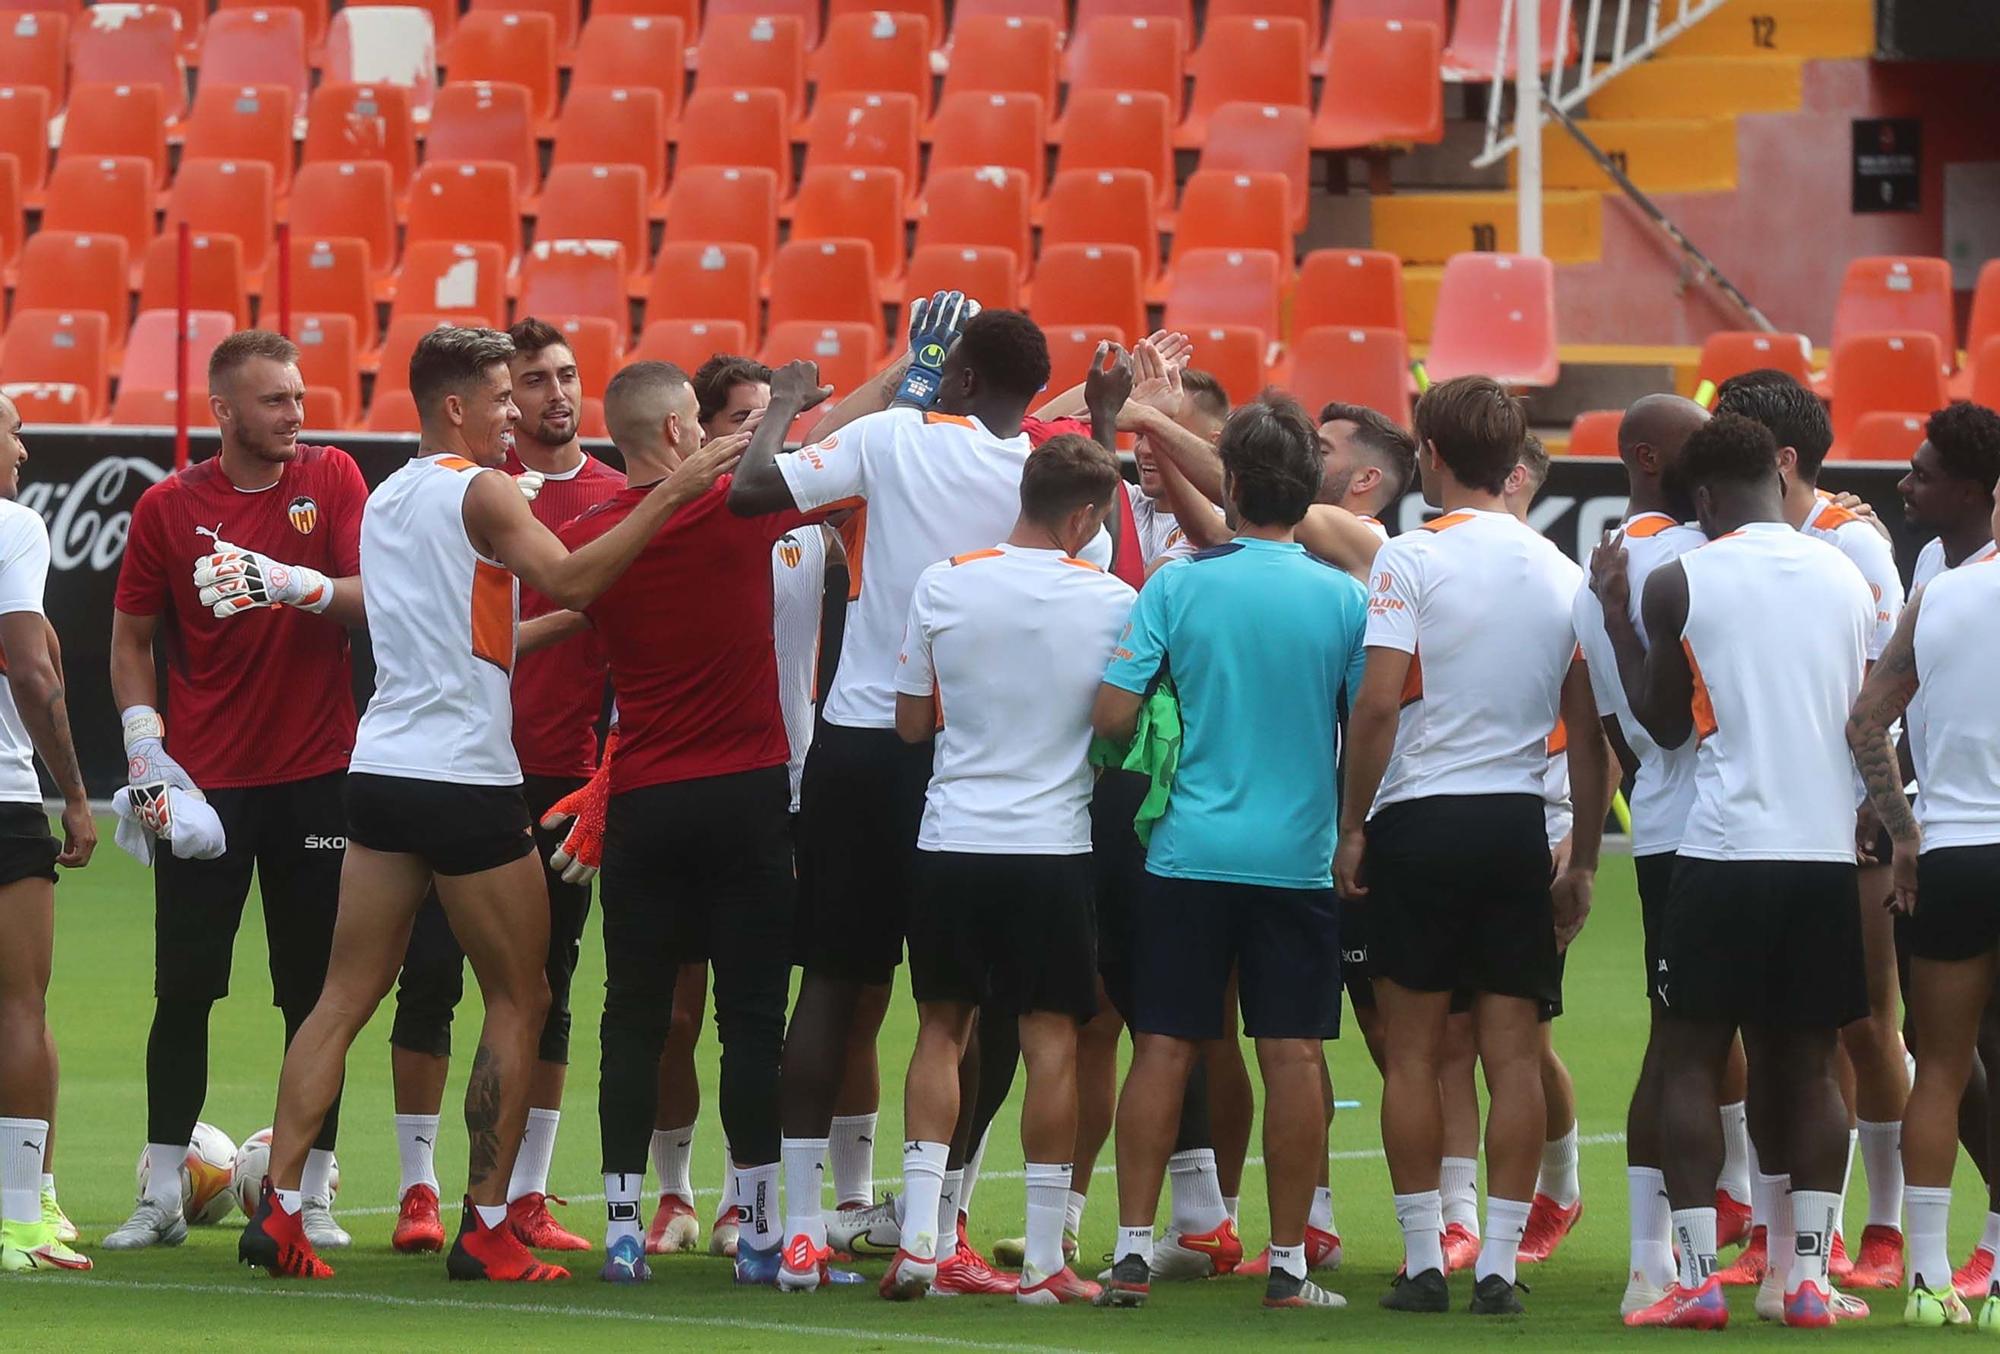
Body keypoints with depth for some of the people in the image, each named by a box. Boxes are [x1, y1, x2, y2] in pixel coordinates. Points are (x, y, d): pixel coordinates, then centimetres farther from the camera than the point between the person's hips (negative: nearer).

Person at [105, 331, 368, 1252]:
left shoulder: (331, 480, 2)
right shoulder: (169, 508, 1)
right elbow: (132, 638, 8)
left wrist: (302, 584, -25)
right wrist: (144, 743, -3)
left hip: (314, 778, 0)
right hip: (203, 785, 0)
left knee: (313, 993, 3)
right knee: (183, 992, -1)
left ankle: (312, 1193, 9)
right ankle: (162, 1194, 6)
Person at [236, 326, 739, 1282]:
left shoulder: (386, 498, 17)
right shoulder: (481, 492, -8)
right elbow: (565, 579, -25)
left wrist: (573, 623, 28)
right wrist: (669, 495, -25)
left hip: (382, 771, 7)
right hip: (466, 776, -7)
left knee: (346, 996, 6)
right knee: (519, 1002, 3)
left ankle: (278, 1209, -3)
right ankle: (485, 1230, 1)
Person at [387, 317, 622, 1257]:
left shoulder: (620, 499, 5)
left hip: (566, 774, 2)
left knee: (546, 986, 6)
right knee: (431, 973, -3)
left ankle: (526, 1196, 12)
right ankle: (418, 1189, 5)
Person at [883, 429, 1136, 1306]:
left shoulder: (942, 587, -3)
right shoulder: (1110, 600, -7)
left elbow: (911, 723, 4)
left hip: (953, 839, 2)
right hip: (1055, 842, -2)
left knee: (941, 1029, 12)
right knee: (1051, 1039, 2)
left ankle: (917, 1236, 3)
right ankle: (1044, 1259, 2)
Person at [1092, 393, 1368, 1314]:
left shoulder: (1176, 586, -4)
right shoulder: (1344, 598, -3)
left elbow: (1112, 714, -7)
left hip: (1189, 855, 0)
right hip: (1299, 855, 0)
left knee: (1162, 1048, 5)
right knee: (1293, 1057, 2)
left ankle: (1133, 1251, 3)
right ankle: (1288, 1264, 4)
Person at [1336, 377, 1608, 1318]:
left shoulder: (1413, 558, -7)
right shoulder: (1561, 574, 7)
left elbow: (1378, 704, -13)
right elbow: (1588, 734, 8)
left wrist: (1352, 825, -4)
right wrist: (1583, 862, 15)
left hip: (1419, 818, -3)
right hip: (1518, 822, 3)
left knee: (1413, 1052, 4)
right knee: (1513, 1053, 4)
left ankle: (1423, 1261, 3)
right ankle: (1498, 1265, 1)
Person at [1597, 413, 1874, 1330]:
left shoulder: (1679, 584, -4)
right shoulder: (1846, 578, 8)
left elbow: (1663, 722, 7)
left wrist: (1616, 618, 16)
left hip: (1723, 855, -4)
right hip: (1827, 850, 4)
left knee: (1689, 1060, 3)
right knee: (1807, 1066, 9)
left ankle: (1697, 1279, -4)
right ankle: (1809, 1279, 4)